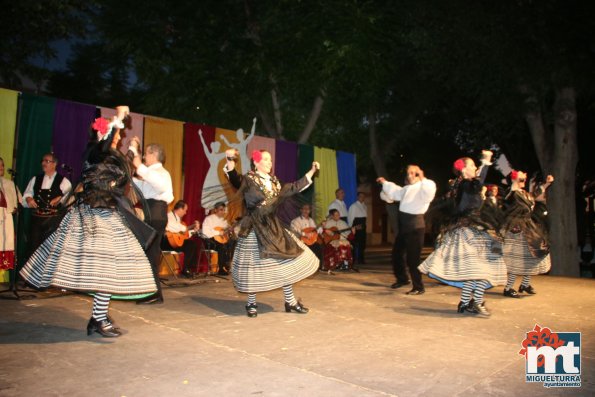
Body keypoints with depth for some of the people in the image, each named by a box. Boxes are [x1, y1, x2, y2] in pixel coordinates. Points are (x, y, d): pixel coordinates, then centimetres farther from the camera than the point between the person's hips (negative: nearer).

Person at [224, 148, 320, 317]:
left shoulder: (274, 181, 11)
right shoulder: (248, 180, -9)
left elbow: (293, 188, 21)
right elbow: (235, 180, -30)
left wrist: (311, 172, 20)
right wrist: (230, 160, -50)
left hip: (273, 227, 6)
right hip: (255, 229, -6)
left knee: (286, 262, 7)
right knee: (255, 265, 1)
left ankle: (290, 301, 20)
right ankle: (251, 304, 20)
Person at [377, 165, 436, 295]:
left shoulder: (424, 187, -8)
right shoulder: (407, 188, 17)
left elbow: (430, 191, -33)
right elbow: (395, 192, 35)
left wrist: (422, 179, -39)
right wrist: (385, 183, 35)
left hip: (415, 225, -9)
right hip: (404, 223, 9)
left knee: (412, 258, -7)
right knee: (398, 253, 20)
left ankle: (418, 287, 6)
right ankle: (402, 279, 41)